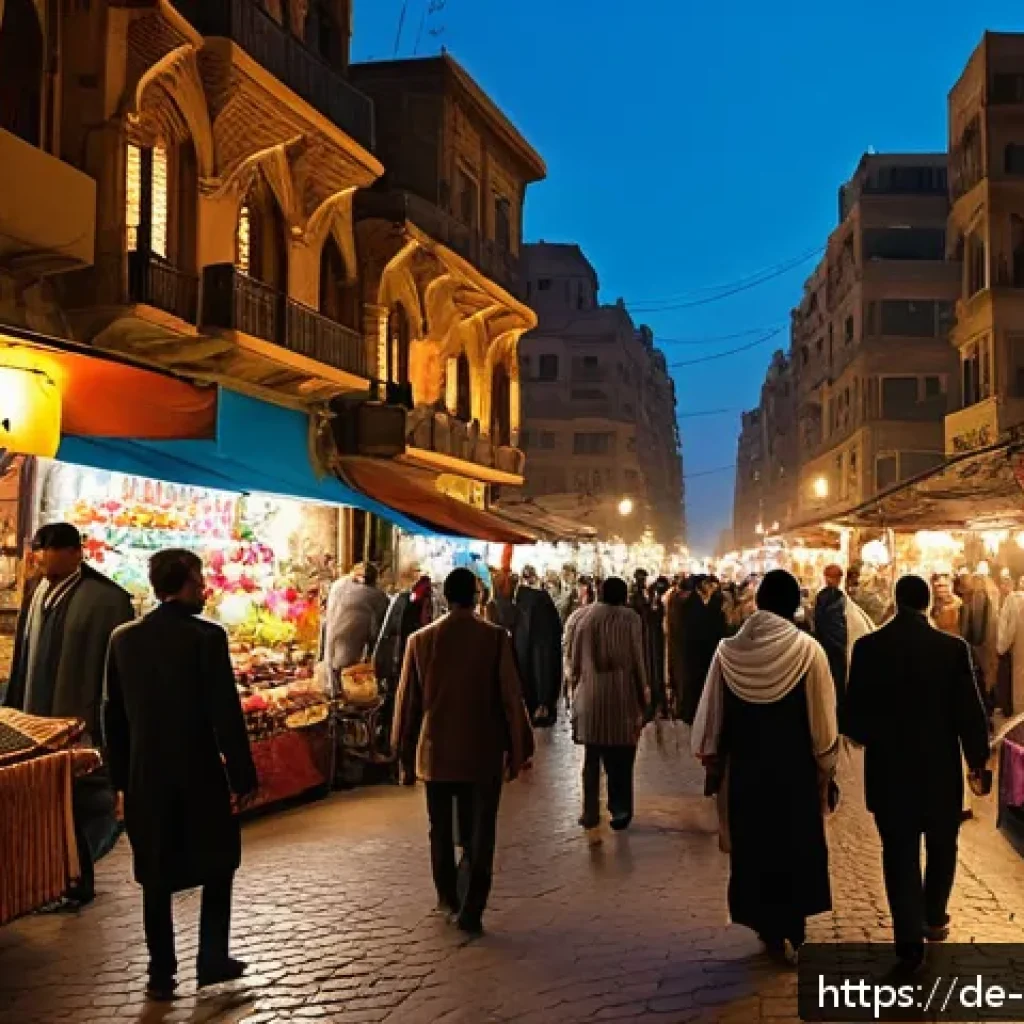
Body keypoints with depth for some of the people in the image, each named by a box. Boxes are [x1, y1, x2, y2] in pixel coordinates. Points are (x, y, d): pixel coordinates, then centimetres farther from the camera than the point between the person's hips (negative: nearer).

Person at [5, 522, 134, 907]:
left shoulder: (107, 598, -14)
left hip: (80, 720, -6)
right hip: (40, 716, 7)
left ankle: (80, 881, 18)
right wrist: (17, 709, 13)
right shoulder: (41, 592, 6)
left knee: (77, 803, 4)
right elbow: (26, 655, 13)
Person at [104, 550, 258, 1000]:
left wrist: (121, 776, 15)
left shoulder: (124, 638, 1)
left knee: (156, 878, 12)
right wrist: (242, 775, -6)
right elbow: (226, 714, -14)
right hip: (200, 774, -4)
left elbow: (113, 713, 6)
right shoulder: (207, 636, -13)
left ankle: (162, 973, 17)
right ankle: (212, 959, 16)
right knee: (218, 864, 15)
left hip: (146, 776, 4)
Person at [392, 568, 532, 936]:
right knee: (478, 836, 6)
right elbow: (511, 697, -8)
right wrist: (517, 750, 3)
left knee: (441, 831, 18)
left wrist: (405, 757, 11)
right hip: (482, 753, -2)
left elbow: (407, 701, 2)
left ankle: (448, 897, 32)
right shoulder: (495, 638, -9)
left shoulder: (421, 640, -3)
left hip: (435, 753, 2)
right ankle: (470, 911, 1)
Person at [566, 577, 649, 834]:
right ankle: (620, 811, 13)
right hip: (622, 697, -3)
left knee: (592, 758, 15)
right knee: (620, 759, 9)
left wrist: (574, 687, 17)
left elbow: (572, 658, 6)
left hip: (589, 697, 3)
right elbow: (637, 659, -6)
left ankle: (590, 812, 17)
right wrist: (643, 693, 4)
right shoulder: (629, 618, -9)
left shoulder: (581, 616, 1)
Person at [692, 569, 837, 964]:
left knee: (753, 844, 16)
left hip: (744, 769, 1)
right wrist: (827, 772, 3)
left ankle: (768, 925, 24)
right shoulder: (808, 650, -14)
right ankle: (791, 926, 24)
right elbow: (822, 720, -9)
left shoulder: (728, 651, -8)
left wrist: (712, 765, 12)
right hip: (796, 770, -1)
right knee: (795, 845, 16)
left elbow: (712, 717, 0)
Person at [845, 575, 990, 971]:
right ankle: (933, 917, 35)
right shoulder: (953, 648, -12)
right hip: (940, 766, 0)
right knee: (941, 845, 22)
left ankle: (910, 938, 5)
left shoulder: (868, 647, -9)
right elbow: (969, 711, -9)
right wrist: (977, 759, 5)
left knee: (900, 851, 8)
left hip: (889, 768, 0)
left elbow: (854, 712, -7)